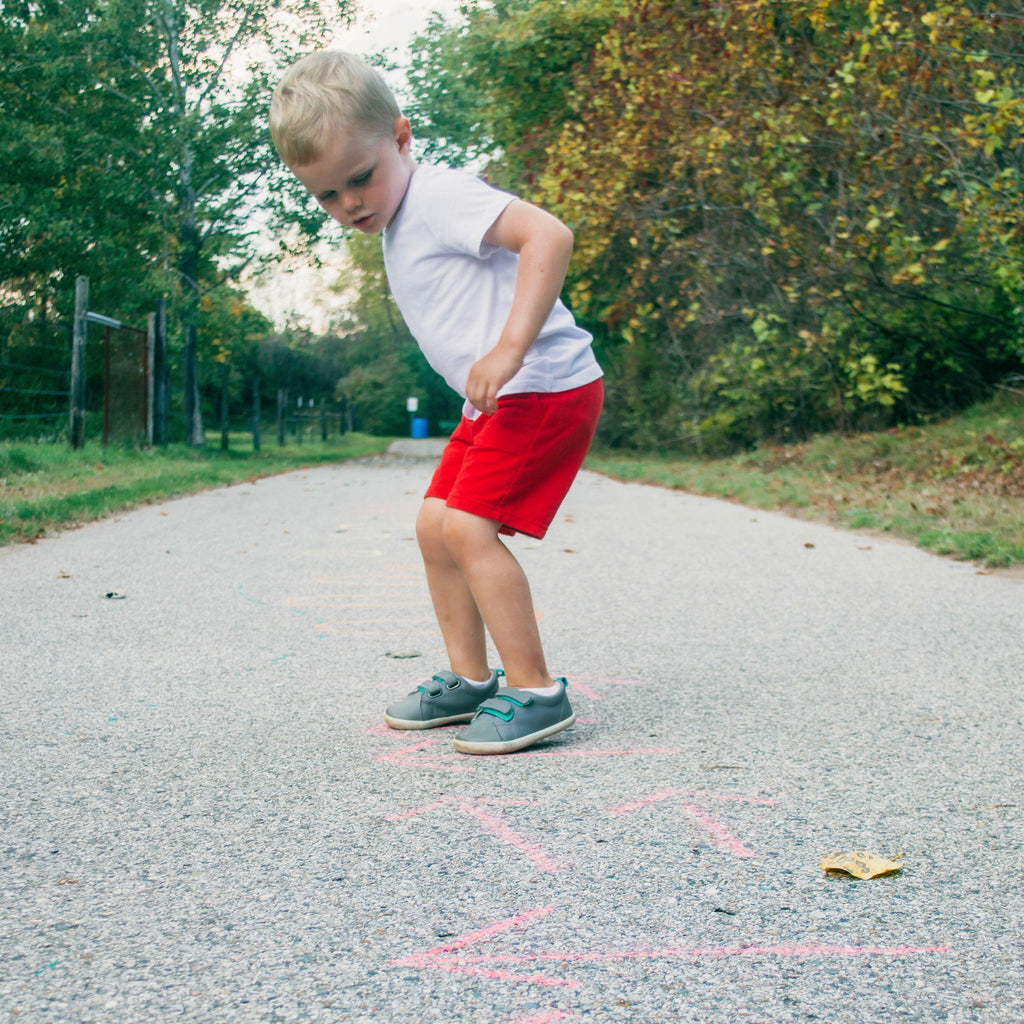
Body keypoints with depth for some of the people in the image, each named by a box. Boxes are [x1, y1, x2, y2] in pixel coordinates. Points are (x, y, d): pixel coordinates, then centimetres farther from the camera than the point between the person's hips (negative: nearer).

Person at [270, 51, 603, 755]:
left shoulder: (439, 195, -15)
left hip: (546, 385, -10)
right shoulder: (397, 228, 16)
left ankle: (536, 691, -7)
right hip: (499, 402, 10)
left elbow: (549, 235, -29)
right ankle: (470, 679, 19)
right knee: (435, 525, 10)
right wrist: (487, 380, 16)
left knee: (468, 526, -16)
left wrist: (508, 350, -34)